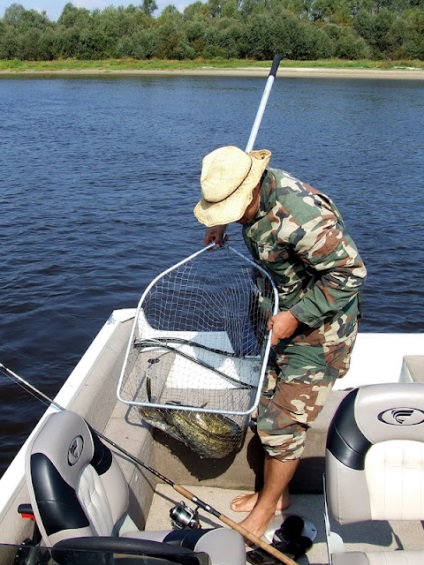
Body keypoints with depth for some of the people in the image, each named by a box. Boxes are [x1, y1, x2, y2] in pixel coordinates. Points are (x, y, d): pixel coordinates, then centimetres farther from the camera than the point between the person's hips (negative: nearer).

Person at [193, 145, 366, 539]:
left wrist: (296, 315, -26)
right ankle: (276, 493, 35)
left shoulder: (300, 218, -33)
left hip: (318, 327, -9)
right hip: (283, 316, 9)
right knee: (269, 408, 16)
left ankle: (267, 506, 20)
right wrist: (219, 226, 8)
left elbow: (350, 272, -29)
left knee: (284, 421, -2)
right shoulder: (256, 194, -5)